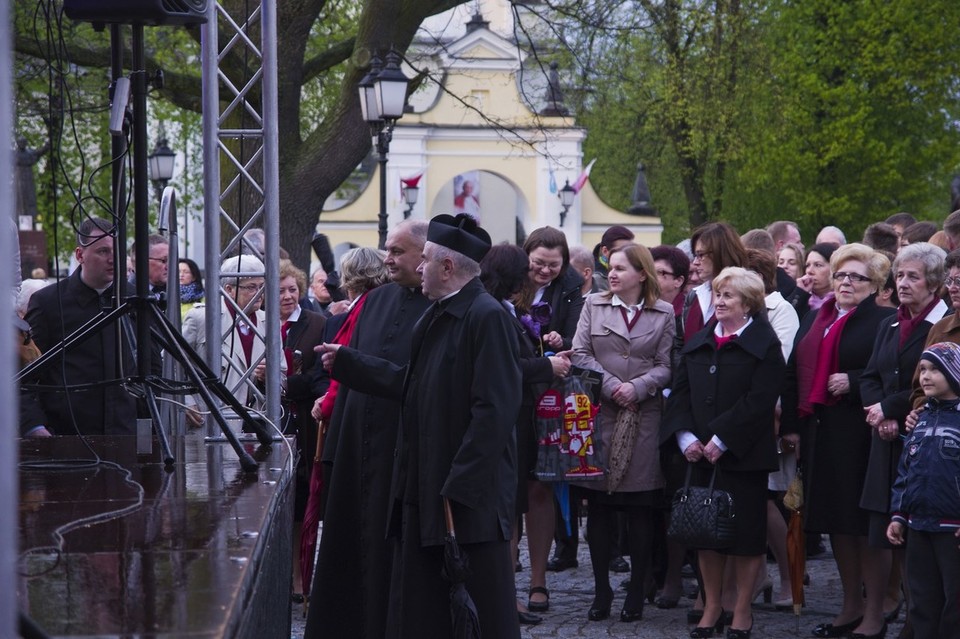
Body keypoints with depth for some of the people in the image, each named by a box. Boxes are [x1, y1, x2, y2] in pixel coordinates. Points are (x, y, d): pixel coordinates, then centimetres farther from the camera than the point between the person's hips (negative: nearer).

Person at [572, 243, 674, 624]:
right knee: (598, 507, 1)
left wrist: (636, 387, -15)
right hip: (600, 414, 1)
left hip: (643, 417, -1)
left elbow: (665, 365, 0)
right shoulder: (594, 306, 8)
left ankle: (636, 593, 9)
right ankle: (601, 590, 9)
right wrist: (611, 386, -10)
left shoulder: (663, 314, 6)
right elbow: (581, 354, 1)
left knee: (641, 510, 2)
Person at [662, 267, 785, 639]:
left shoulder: (764, 346, -5)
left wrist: (721, 440, -18)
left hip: (743, 455, -5)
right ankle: (711, 608, 17)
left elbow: (758, 400, -14)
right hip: (700, 454, 5)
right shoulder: (698, 343, 13)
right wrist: (685, 437, -7)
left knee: (745, 533, 0)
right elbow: (680, 392, 9)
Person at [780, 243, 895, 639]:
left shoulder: (882, 322, -5)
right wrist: (791, 425, 10)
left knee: (864, 522, -4)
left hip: (859, 437, -7)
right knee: (835, 522, 12)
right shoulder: (815, 319, 17)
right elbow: (794, 373, 17)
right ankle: (850, 606, 23)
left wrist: (853, 383, -19)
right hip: (819, 434, 7)